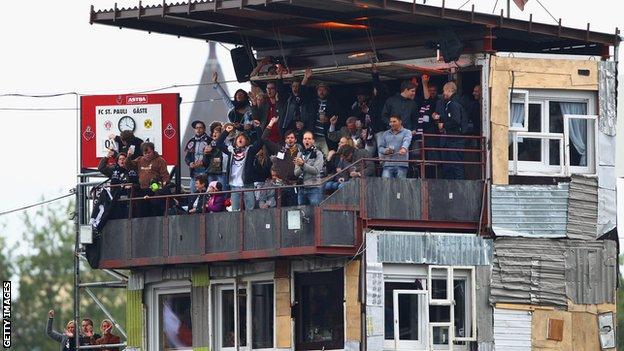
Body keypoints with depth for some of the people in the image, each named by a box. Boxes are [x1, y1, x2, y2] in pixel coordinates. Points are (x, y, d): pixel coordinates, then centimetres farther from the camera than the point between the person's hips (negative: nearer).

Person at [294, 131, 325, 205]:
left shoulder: (318, 154, -1)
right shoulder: (300, 155, 13)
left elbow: (316, 170, -14)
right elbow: (296, 173, 7)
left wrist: (303, 165, -25)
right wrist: (300, 167, -15)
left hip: (314, 188, -5)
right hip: (301, 189, 5)